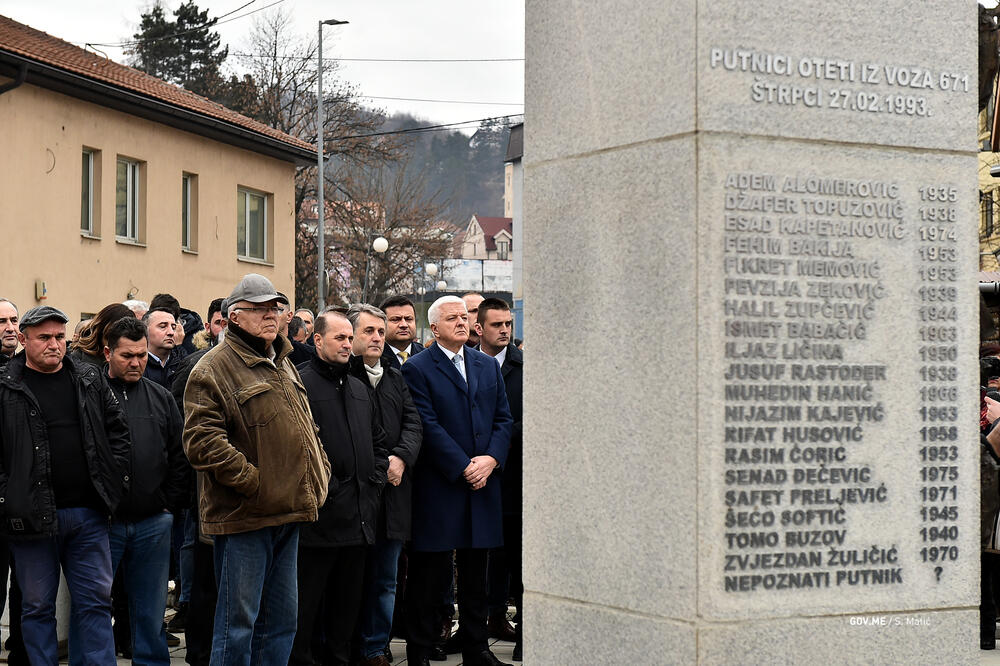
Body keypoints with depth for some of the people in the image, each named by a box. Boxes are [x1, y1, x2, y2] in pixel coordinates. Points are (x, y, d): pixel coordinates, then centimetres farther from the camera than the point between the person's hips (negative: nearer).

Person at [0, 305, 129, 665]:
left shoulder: (91, 380, 8)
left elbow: (117, 430, 15)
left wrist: (114, 481, 6)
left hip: (88, 514, 3)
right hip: (32, 516, -3)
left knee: (95, 602, 7)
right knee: (38, 606, 7)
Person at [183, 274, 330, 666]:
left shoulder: (283, 365, 18)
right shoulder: (214, 367, -10)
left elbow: (305, 430, 27)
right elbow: (201, 441, -20)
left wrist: (319, 472, 12)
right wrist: (252, 482, -20)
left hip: (288, 514, 8)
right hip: (243, 516, -8)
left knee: (281, 619, 14)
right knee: (239, 622, -3)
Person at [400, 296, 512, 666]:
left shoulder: (487, 366, 14)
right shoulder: (417, 369, -4)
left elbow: (504, 419, 10)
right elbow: (429, 427, -11)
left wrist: (491, 459, -7)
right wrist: (464, 468, -15)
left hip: (482, 482, 5)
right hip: (438, 485, -5)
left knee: (475, 573, 11)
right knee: (427, 572, 1)